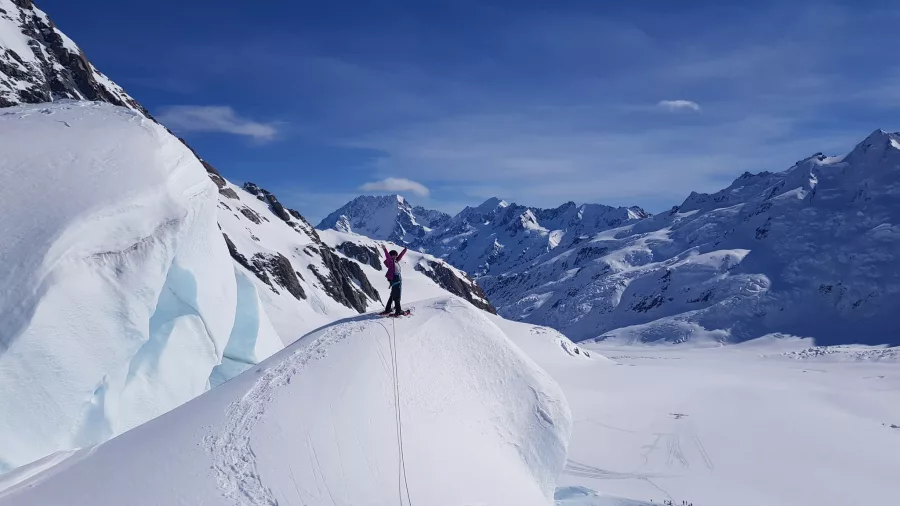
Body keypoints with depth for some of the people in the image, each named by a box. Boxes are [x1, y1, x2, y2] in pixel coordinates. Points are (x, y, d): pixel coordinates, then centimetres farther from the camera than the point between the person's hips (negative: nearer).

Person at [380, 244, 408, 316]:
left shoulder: (396, 261, 13)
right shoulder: (390, 261, -9)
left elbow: (400, 256, 28)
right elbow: (387, 256, -26)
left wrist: (405, 250, 37)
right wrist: (385, 249, -42)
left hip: (398, 280, 9)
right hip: (395, 280, -9)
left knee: (393, 296, 16)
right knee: (396, 296, -7)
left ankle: (387, 310, 24)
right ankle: (398, 311, -5)